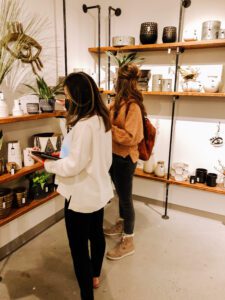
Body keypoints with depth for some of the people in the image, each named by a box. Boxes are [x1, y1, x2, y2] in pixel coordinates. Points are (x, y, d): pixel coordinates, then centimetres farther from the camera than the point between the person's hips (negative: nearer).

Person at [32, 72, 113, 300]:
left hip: (81, 195, -10)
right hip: (98, 189, 10)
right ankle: (94, 276, 50)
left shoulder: (84, 125, -26)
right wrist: (64, 154, 10)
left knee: (79, 247, 8)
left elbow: (74, 165, -24)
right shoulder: (102, 119, 3)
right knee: (96, 234, 26)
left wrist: (47, 164, -8)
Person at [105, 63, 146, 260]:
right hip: (115, 155, 9)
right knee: (120, 194, 23)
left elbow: (130, 137, -26)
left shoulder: (133, 106, -21)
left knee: (125, 197, 3)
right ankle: (122, 224, 45)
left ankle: (128, 242, 20)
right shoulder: (119, 102, 6)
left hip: (125, 158, -9)